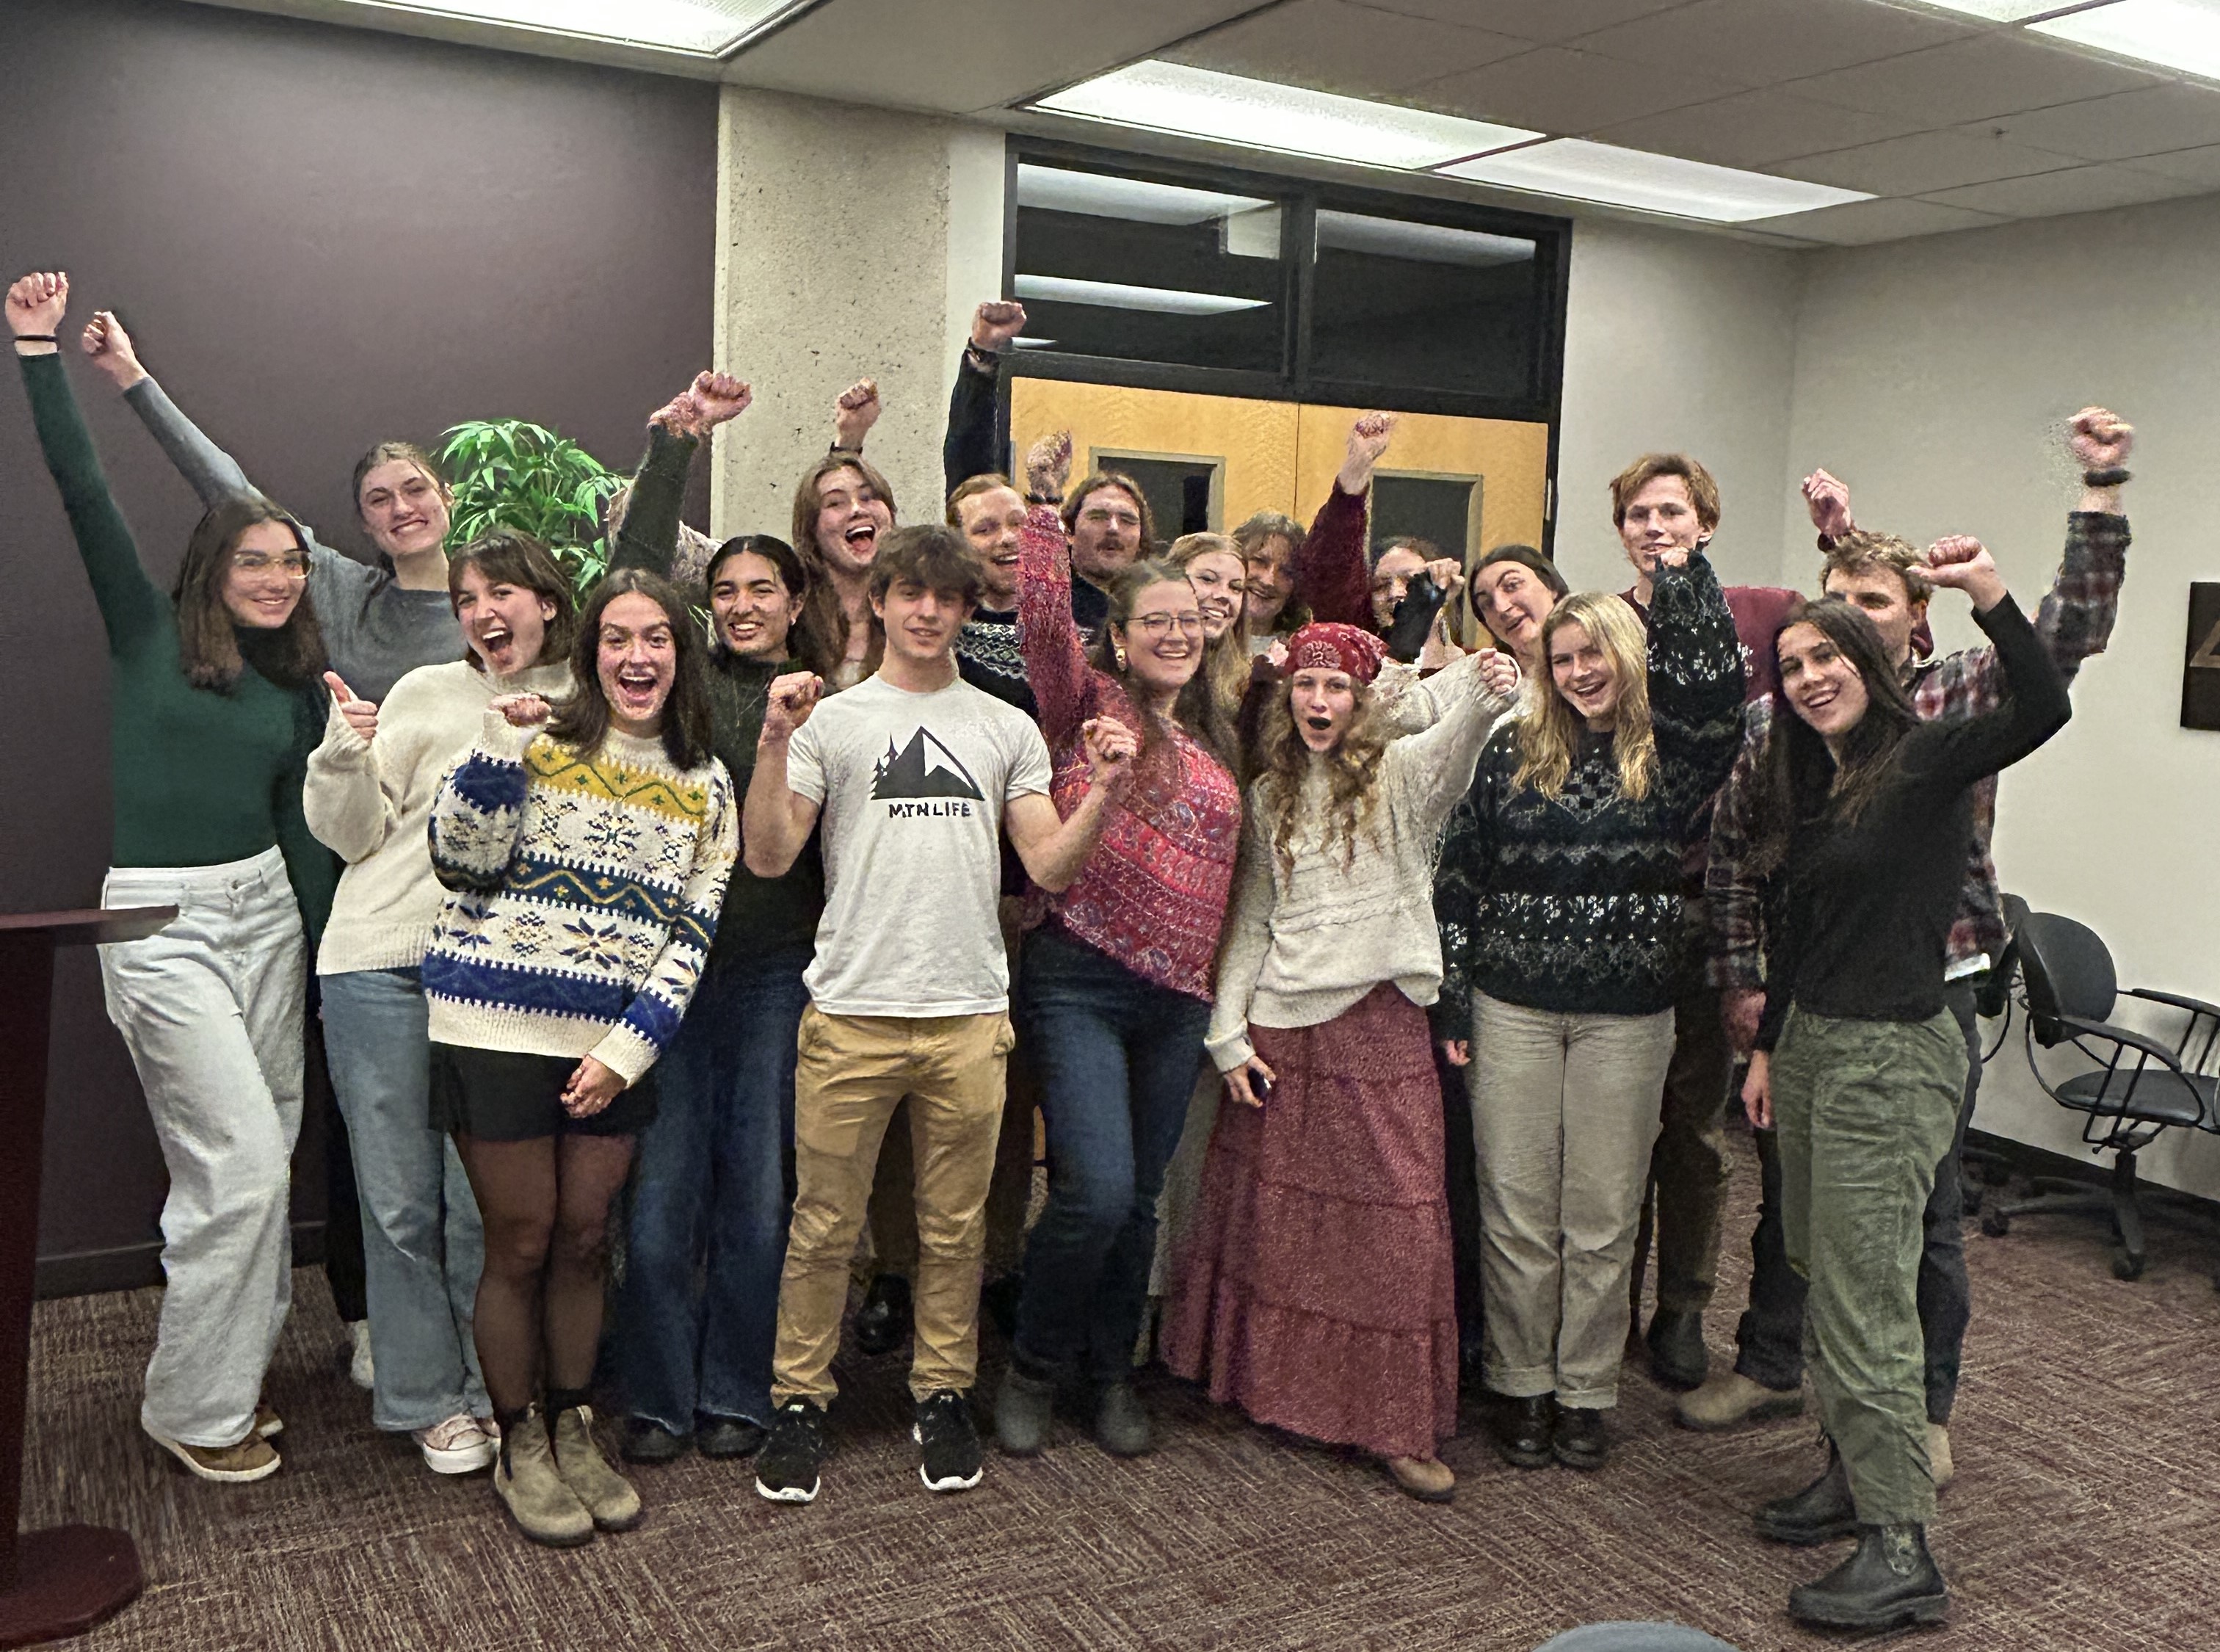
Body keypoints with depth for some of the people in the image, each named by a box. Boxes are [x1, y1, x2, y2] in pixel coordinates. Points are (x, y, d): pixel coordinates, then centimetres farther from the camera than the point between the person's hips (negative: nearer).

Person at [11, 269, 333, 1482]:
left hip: (265, 912, 5)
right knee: (244, 1163, -8)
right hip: (162, 920, -5)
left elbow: (303, 834, 12)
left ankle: (232, 1370, 26)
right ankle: (190, 1406, 9)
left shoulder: (298, 690, 11)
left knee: (250, 1164, 10)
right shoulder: (148, 634, 0)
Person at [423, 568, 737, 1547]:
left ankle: (573, 1433, 29)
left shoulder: (705, 787, 7)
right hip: (499, 1033, -3)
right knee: (522, 1243, 4)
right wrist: (499, 745, -21)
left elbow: (692, 937, 4)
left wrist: (627, 1051, -5)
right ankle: (519, 1450, 21)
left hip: (615, 1050, 3)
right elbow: (462, 862, -10)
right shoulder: (539, 741, -3)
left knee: (585, 1239, 11)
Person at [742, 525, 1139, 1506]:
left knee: (955, 1229, 11)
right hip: (851, 1012, -2)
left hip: (969, 1016, 2)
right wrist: (773, 742, -15)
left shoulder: (1008, 729, 11)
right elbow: (768, 859, -4)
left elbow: (1050, 868, 6)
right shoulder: (831, 720, 4)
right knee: (824, 1225, 6)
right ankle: (799, 1400, 22)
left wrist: (1103, 794, -9)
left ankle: (943, 1395, 27)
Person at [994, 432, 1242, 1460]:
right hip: (1081, 980, -5)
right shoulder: (1088, 700, 0)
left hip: (1180, 996, 6)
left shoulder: (1214, 740, 17)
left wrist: (1218, 977, 18)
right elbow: (1044, 617, -17)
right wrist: (1042, 505, -22)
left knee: (1140, 1200, 12)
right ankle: (1035, 1366, 12)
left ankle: (1110, 1372, 30)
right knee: (1096, 1191, -13)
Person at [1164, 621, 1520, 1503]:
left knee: (1401, 1220, -2)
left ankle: (1402, 1427, 10)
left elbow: (1450, 746, -26)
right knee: (1273, 1214, 10)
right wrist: (1229, 1033, 5)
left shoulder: (1397, 773, -1)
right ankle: (1271, 1387, 29)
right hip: (1282, 1030, 3)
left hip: (1380, 1025, -3)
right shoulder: (1269, 796, 10)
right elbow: (1250, 922, 12)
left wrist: (1486, 695, -48)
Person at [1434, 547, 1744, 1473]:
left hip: (1627, 1017, 0)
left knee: (1604, 1215, 8)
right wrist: (1453, 1000, 1)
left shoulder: (1668, 757, 1)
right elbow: (1459, 876, 5)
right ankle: (1519, 1385, 22)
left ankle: (1585, 1393, 23)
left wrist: (1680, 566, -16)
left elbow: (1715, 678, -18)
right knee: (1517, 1211, 6)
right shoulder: (1514, 753, 4)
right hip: (1514, 1011, 1)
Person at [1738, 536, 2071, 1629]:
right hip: (1811, 1045, 8)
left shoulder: (1926, 761, -10)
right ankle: (1852, 1473, 32)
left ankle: (1902, 1552, 2)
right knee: (1823, 1282, 16)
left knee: (1865, 1303, -6)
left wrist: (1990, 595, -37)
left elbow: (2042, 710, -29)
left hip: (1892, 1056, -8)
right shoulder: (1808, 785, 12)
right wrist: (1768, 1046, 19)